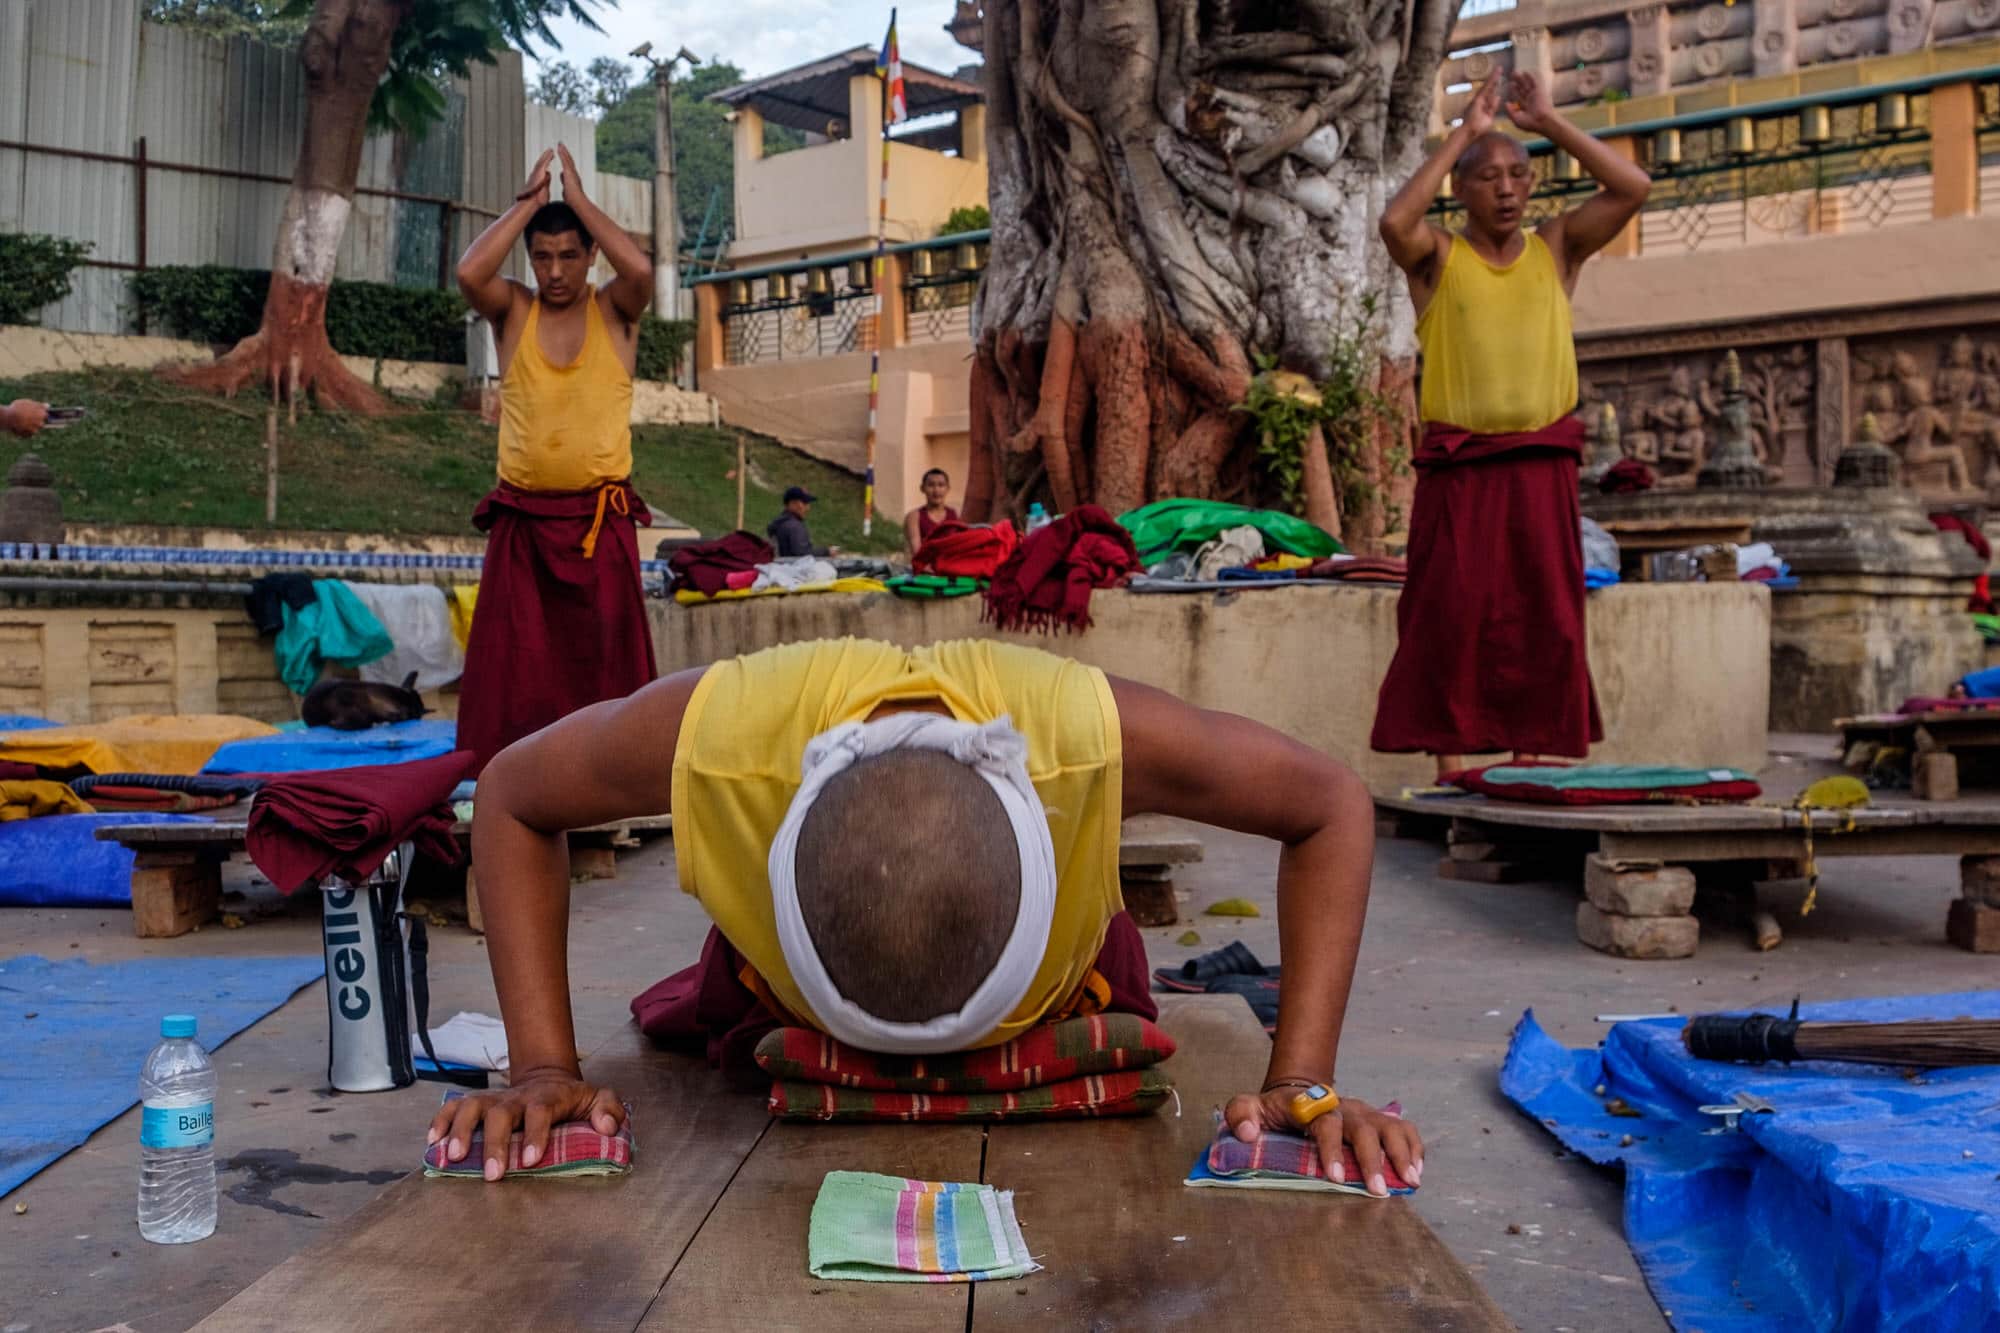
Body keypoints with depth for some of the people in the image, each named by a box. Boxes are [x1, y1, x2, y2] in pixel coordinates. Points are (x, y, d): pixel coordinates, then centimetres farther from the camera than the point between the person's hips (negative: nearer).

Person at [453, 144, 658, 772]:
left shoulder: (615, 311, 4)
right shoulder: (513, 310, 7)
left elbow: (641, 268, -18)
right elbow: (469, 272, -13)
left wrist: (577, 198, -7)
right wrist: (529, 201, -5)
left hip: (600, 521, -1)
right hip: (521, 521, 1)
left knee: (601, 660, 0)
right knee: (512, 663, 0)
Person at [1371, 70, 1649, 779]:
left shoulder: (1557, 247, 10)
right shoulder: (1437, 255, 2)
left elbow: (1632, 186, -1)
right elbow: (1394, 221, -19)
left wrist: (1548, 122, -2)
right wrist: (1464, 133, -12)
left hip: (1543, 464, 3)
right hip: (1458, 464, -3)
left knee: (1546, 618, 3)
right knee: (1452, 615, -4)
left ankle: (1532, 757, 11)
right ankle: (1449, 760, 2)